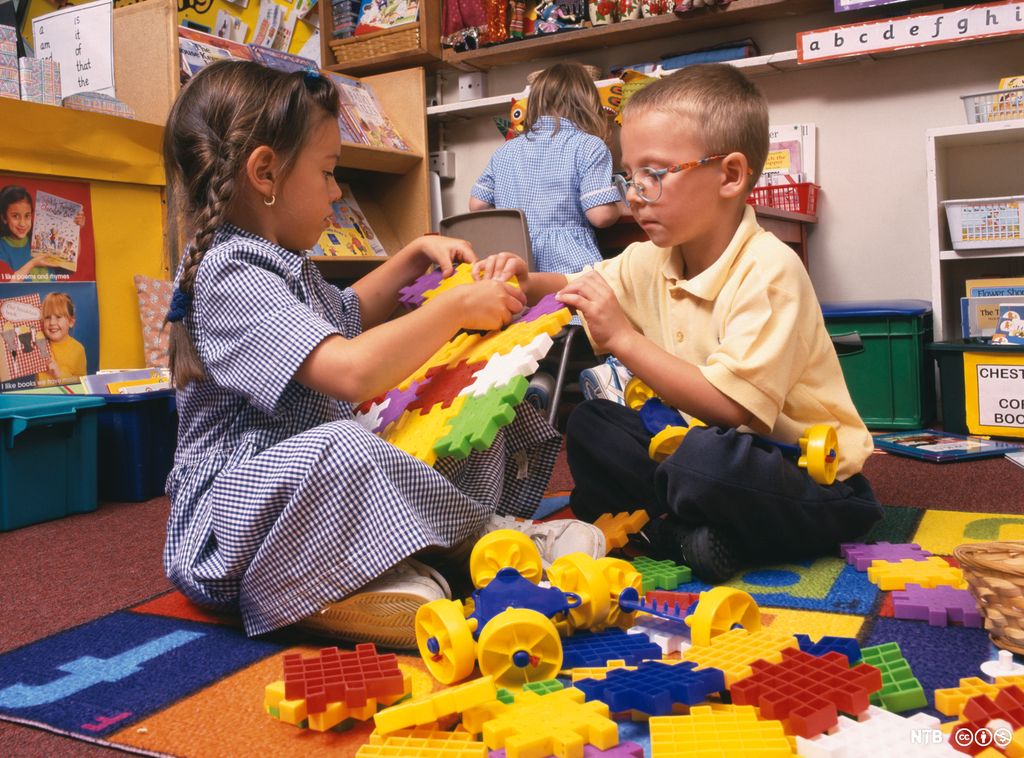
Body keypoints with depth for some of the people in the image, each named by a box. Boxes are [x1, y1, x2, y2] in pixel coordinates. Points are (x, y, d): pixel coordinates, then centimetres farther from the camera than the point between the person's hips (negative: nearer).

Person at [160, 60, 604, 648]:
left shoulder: (282, 265, 14)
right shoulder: (229, 276, -20)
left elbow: (350, 313, 34)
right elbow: (352, 370, -33)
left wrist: (415, 256, 22)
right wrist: (457, 307, -20)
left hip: (317, 490, 10)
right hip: (242, 521, -10)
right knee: (339, 449, -42)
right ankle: (474, 533, -17)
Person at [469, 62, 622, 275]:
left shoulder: (505, 151, 12)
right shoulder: (589, 146, -1)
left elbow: (477, 205, 15)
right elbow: (601, 215, -10)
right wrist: (619, 207, 12)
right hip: (567, 263, -4)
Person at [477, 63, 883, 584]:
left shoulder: (768, 271, -23)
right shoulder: (652, 261, 1)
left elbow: (730, 407, -30)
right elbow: (578, 289, 19)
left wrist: (623, 338, -28)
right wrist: (526, 283, -4)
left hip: (812, 479, -7)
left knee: (707, 456, -37)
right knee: (589, 423, -2)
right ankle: (682, 533, -14)